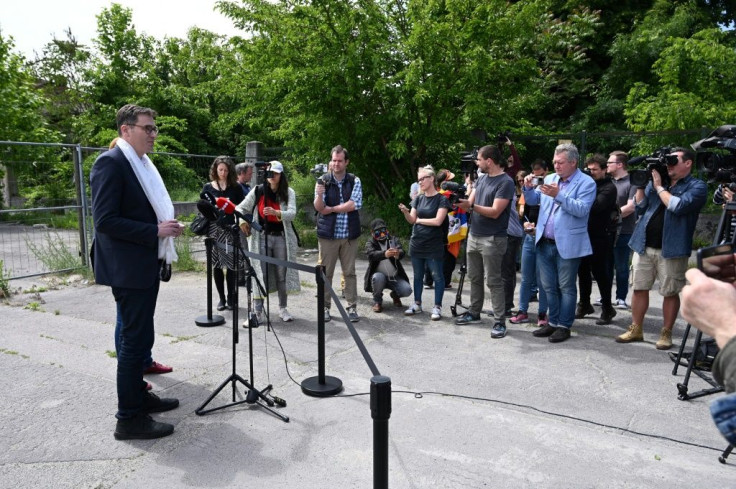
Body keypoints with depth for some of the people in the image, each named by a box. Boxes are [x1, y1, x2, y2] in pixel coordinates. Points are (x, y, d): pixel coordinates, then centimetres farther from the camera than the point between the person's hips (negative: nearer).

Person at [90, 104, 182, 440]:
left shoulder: (143, 163, 14)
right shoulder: (110, 163, -15)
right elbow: (104, 221, -21)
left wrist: (167, 227, 5)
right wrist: (155, 231, -22)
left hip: (146, 266, 9)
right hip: (128, 269, -9)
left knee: (139, 336, 18)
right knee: (135, 339, -4)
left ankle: (138, 395, 33)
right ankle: (129, 418, 7)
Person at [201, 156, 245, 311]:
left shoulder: (235, 187, 7)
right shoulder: (208, 187, 9)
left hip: (231, 230, -1)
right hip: (214, 229, 1)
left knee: (231, 264, -4)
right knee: (216, 264, 3)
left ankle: (231, 298, 9)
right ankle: (221, 298, 14)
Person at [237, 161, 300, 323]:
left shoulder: (288, 192, -2)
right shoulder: (258, 191, 0)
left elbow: (292, 214, -16)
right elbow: (240, 208, 7)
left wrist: (276, 212, -34)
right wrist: (242, 221, -13)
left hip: (281, 238, 0)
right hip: (261, 237, 0)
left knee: (282, 274, 8)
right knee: (260, 275, -3)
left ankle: (283, 309, 23)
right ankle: (258, 312, 2)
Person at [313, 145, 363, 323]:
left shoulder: (354, 181, 3)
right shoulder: (323, 181, 2)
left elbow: (356, 204, -11)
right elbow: (319, 207, -8)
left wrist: (331, 209, -8)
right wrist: (319, 195, -29)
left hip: (349, 234, 0)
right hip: (328, 234, 0)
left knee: (350, 272, 6)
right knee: (326, 273, 5)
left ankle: (352, 307, 13)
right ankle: (325, 307, 15)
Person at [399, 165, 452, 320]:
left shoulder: (441, 199, -6)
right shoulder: (418, 199, 9)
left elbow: (438, 221, -15)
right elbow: (411, 220, 4)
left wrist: (419, 220, -5)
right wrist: (405, 212, -17)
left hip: (434, 246, -5)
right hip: (416, 244, 5)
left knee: (437, 276, 2)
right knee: (417, 275, 12)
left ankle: (437, 307, 10)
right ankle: (417, 304, 23)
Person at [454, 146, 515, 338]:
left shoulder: (506, 182, -13)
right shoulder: (481, 178, 11)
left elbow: (495, 212, -20)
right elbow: (470, 203, 8)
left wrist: (471, 206, -29)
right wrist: (460, 203, -13)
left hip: (492, 239, -8)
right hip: (473, 236, 8)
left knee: (494, 281, -4)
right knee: (474, 278, 15)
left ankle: (500, 322, 2)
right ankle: (474, 312, 28)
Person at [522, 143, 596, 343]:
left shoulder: (586, 183, -7)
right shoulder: (549, 179, 11)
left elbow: (582, 209, -20)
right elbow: (533, 201, 14)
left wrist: (559, 195, -27)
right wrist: (528, 187, -6)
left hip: (567, 244, -6)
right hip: (545, 243, 6)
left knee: (566, 287, 4)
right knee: (548, 286, 13)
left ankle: (564, 326, 14)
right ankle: (553, 322, 25)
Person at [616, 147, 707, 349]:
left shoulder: (697, 186, -2)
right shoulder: (656, 180, 13)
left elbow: (678, 206, -19)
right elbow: (640, 208, 11)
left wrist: (659, 186, -9)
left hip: (671, 249, -5)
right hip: (644, 246, 5)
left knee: (670, 293, 5)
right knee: (639, 288, 9)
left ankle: (666, 334, 16)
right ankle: (636, 329, 19)